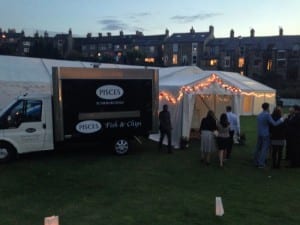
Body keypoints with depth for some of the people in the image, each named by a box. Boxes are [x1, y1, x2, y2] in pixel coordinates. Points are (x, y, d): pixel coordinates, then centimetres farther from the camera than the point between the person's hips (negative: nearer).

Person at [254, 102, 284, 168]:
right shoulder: (267, 115, -13)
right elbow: (274, 124, -15)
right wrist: (281, 120, -2)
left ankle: (256, 162, 16)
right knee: (264, 149, -2)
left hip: (259, 134, 7)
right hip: (266, 134, -7)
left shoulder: (259, 115, 10)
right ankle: (261, 163, -4)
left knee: (258, 148, 11)